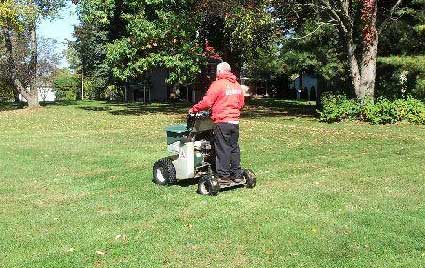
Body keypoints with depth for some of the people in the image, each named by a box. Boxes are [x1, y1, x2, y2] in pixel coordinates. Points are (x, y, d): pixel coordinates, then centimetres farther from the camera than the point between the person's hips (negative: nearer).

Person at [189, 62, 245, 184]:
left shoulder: (218, 84, -11)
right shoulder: (237, 85, 11)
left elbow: (207, 102, -15)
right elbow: (241, 103, 17)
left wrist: (194, 109, -2)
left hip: (222, 122, -7)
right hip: (235, 121, 7)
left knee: (222, 149, -1)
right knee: (234, 148, 13)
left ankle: (224, 176, 3)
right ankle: (237, 174, 19)